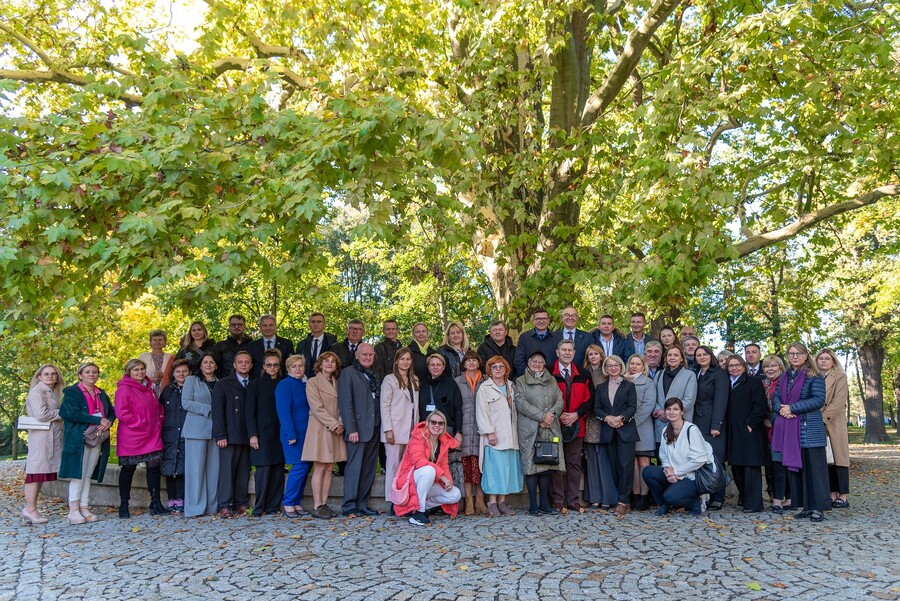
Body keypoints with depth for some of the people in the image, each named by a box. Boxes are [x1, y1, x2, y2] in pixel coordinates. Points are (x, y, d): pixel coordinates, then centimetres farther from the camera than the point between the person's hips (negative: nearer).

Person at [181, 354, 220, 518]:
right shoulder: (191, 381, 7)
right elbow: (186, 403, -4)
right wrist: (208, 409, -10)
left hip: (215, 430, 3)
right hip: (196, 430, -3)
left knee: (214, 468, 2)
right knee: (196, 467, -4)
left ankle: (212, 506, 8)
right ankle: (194, 508, 0)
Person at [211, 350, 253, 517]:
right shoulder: (223, 384, 5)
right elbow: (217, 411, -2)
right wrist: (220, 436, -10)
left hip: (248, 437, 3)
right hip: (230, 436, -3)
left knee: (244, 472, 4)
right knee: (227, 470, -4)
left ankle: (241, 504, 10)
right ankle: (225, 506, 1)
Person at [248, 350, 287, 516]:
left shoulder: (283, 384, 12)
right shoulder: (255, 384, 4)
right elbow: (250, 412, -1)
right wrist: (252, 435, -8)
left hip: (280, 433, 3)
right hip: (262, 433, -3)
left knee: (278, 471, 3)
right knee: (263, 470, -6)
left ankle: (274, 507, 10)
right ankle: (259, 508, 2)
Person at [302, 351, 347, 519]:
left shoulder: (337, 383, 16)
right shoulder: (312, 382, -2)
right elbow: (317, 407, -10)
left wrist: (341, 424, -5)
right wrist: (334, 424, -13)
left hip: (335, 431, 6)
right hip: (320, 429, -6)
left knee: (329, 468, 5)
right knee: (320, 469, -5)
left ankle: (324, 504, 9)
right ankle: (316, 507, -1)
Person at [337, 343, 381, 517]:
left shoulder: (374, 376, 17)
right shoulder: (347, 373, -3)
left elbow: (378, 402, 15)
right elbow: (345, 402, -10)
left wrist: (381, 428, 6)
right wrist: (351, 429, -16)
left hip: (374, 429, 7)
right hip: (358, 429, -7)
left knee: (369, 469, 8)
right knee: (354, 467, -4)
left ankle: (362, 504, 15)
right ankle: (349, 506, 3)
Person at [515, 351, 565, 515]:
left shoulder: (552, 380, 19)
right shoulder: (521, 382, 5)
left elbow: (559, 400, 9)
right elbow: (521, 403, -8)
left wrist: (551, 415, -10)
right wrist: (542, 416, -13)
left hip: (550, 429, 4)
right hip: (530, 430, -4)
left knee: (547, 465, 2)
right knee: (531, 465, -5)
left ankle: (545, 503, 10)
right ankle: (533, 505, 1)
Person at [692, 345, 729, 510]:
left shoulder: (719, 374, -1)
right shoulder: (695, 375, 17)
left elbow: (720, 400, -8)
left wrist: (716, 425, -16)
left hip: (712, 423, -5)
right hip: (697, 422, 5)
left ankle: (717, 498, 0)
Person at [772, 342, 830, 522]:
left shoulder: (814, 376, -3)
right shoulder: (784, 377, 16)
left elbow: (818, 400, -12)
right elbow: (775, 398, 12)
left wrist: (792, 408, -14)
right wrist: (780, 408, -11)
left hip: (809, 429, -6)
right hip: (788, 429, 6)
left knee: (813, 466, -3)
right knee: (794, 466, 6)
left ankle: (818, 507, 2)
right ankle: (805, 506, 13)